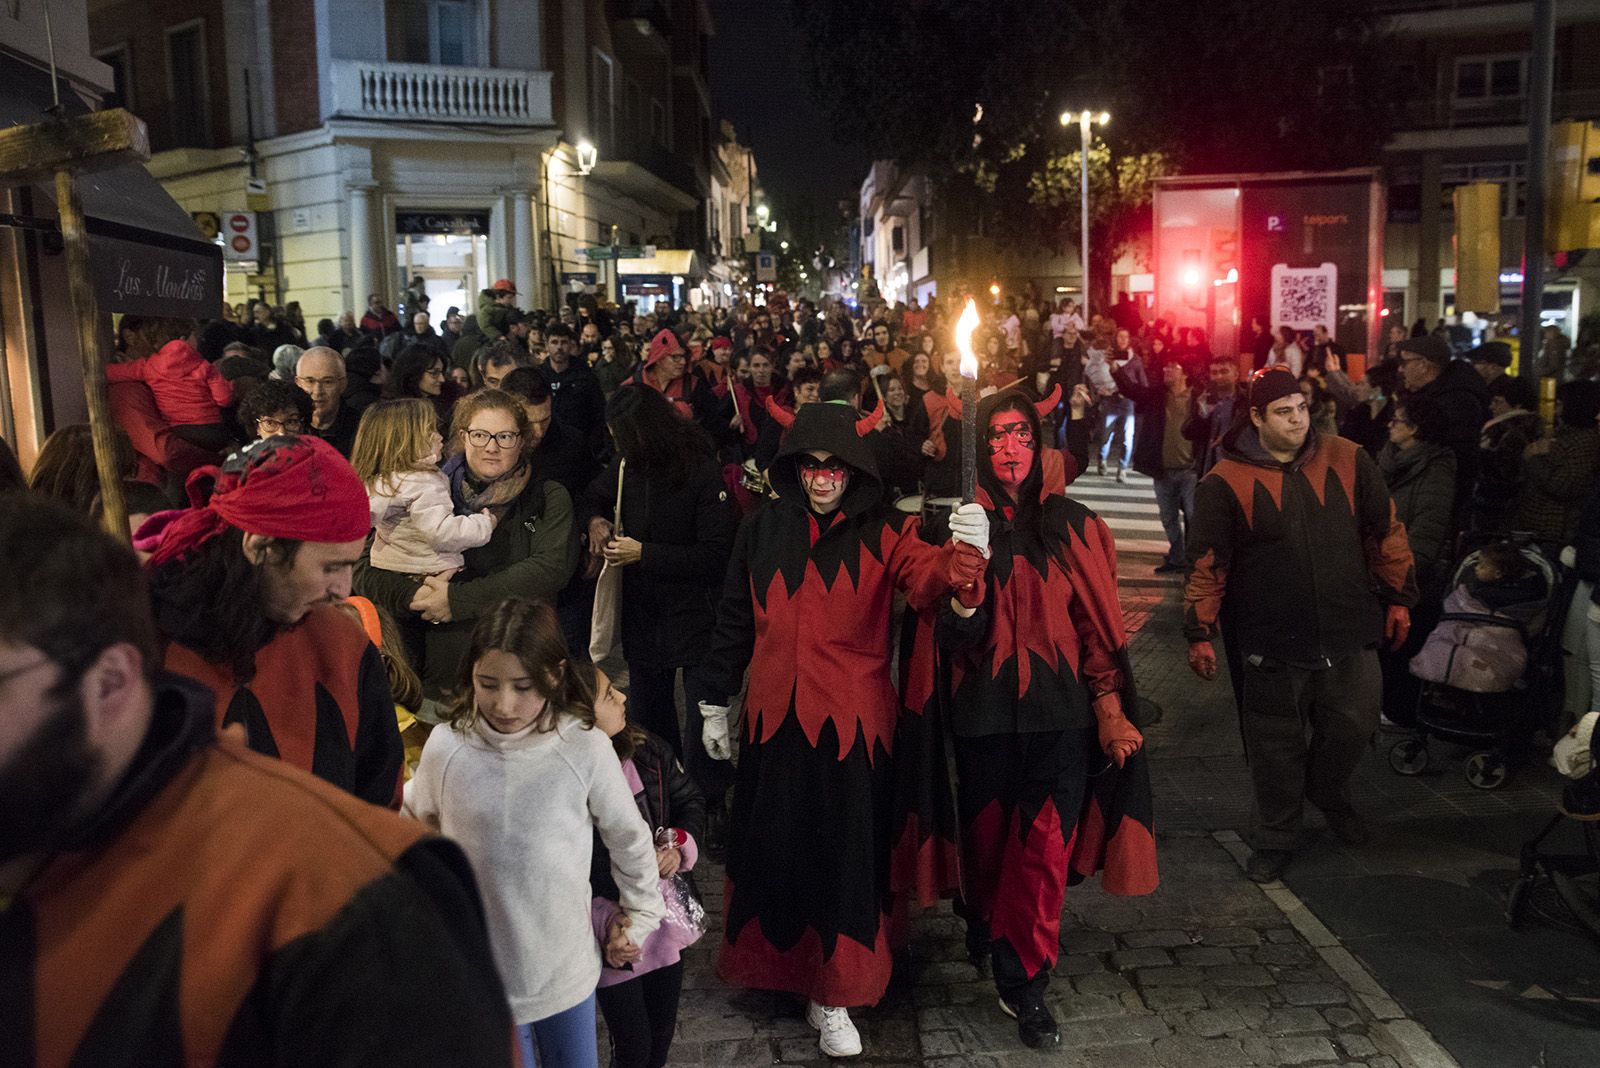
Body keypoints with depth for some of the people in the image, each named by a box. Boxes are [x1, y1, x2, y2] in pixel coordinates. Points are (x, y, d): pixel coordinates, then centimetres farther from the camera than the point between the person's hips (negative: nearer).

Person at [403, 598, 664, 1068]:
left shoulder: (585, 748, -17)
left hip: (566, 970, 0)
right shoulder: (445, 748, -14)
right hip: (481, 972, 0)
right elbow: (412, 826, 7)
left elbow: (630, 840, -2)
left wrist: (638, 919, 7)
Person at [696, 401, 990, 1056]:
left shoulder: (882, 533, -4)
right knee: (773, 845, 13)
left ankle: (833, 996, 19)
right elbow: (735, 620, 10)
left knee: (845, 850, 4)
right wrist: (715, 703, 11)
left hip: (852, 722, -2)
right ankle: (775, 963, 36)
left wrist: (962, 553, -47)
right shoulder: (763, 529, 3)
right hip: (774, 719, 2)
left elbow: (924, 577, -25)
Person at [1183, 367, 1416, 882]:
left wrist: (1398, 598, 10)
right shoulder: (1226, 482, -8)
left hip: (1349, 636, 3)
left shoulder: (1348, 460, 0)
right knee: (1277, 747, 7)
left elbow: (1386, 531, 9)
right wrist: (1200, 632, -6)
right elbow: (1207, 563, -5)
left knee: (1354, 724, 12)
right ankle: (1273, 840, 26)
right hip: (1273, 644, -2)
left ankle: (1328, 793, 44)